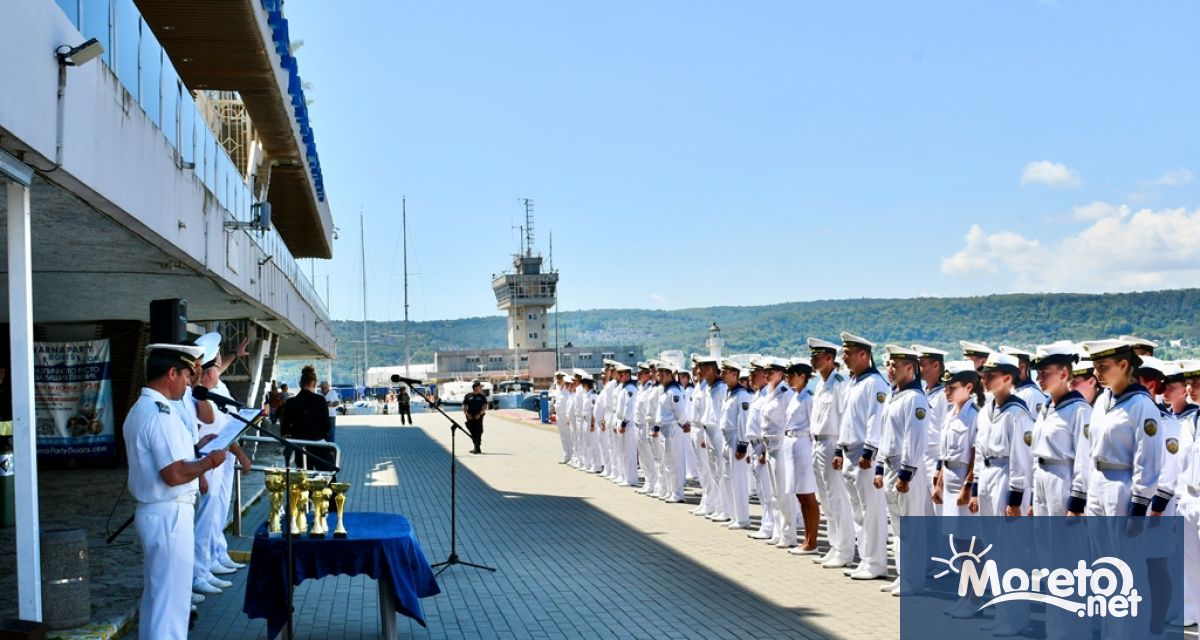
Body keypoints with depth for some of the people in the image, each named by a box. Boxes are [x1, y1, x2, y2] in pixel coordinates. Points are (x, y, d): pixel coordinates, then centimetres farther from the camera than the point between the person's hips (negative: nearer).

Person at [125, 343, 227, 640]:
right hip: (169, 515, -10)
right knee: (171, 599, -2)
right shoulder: (160, 414, -20)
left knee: (156, 595, 20)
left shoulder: (140, 410, 12)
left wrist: (195, 449, 17)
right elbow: (175, 474, -26)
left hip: (152, 513, 10)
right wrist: (209, 461, -11)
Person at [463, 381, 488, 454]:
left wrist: (479, 414, -13)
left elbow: (485, 407, 0)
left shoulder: (482, 396, 6)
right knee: (472, 433, 5)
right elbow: (464, 406, 7)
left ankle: (477, 448, -5)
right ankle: (476, 448, 16)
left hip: (478, 417, -2)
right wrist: (467, 414, -8)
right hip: (470, 417, 2)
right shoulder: (468, 396, 7)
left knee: (478, 432, -7)